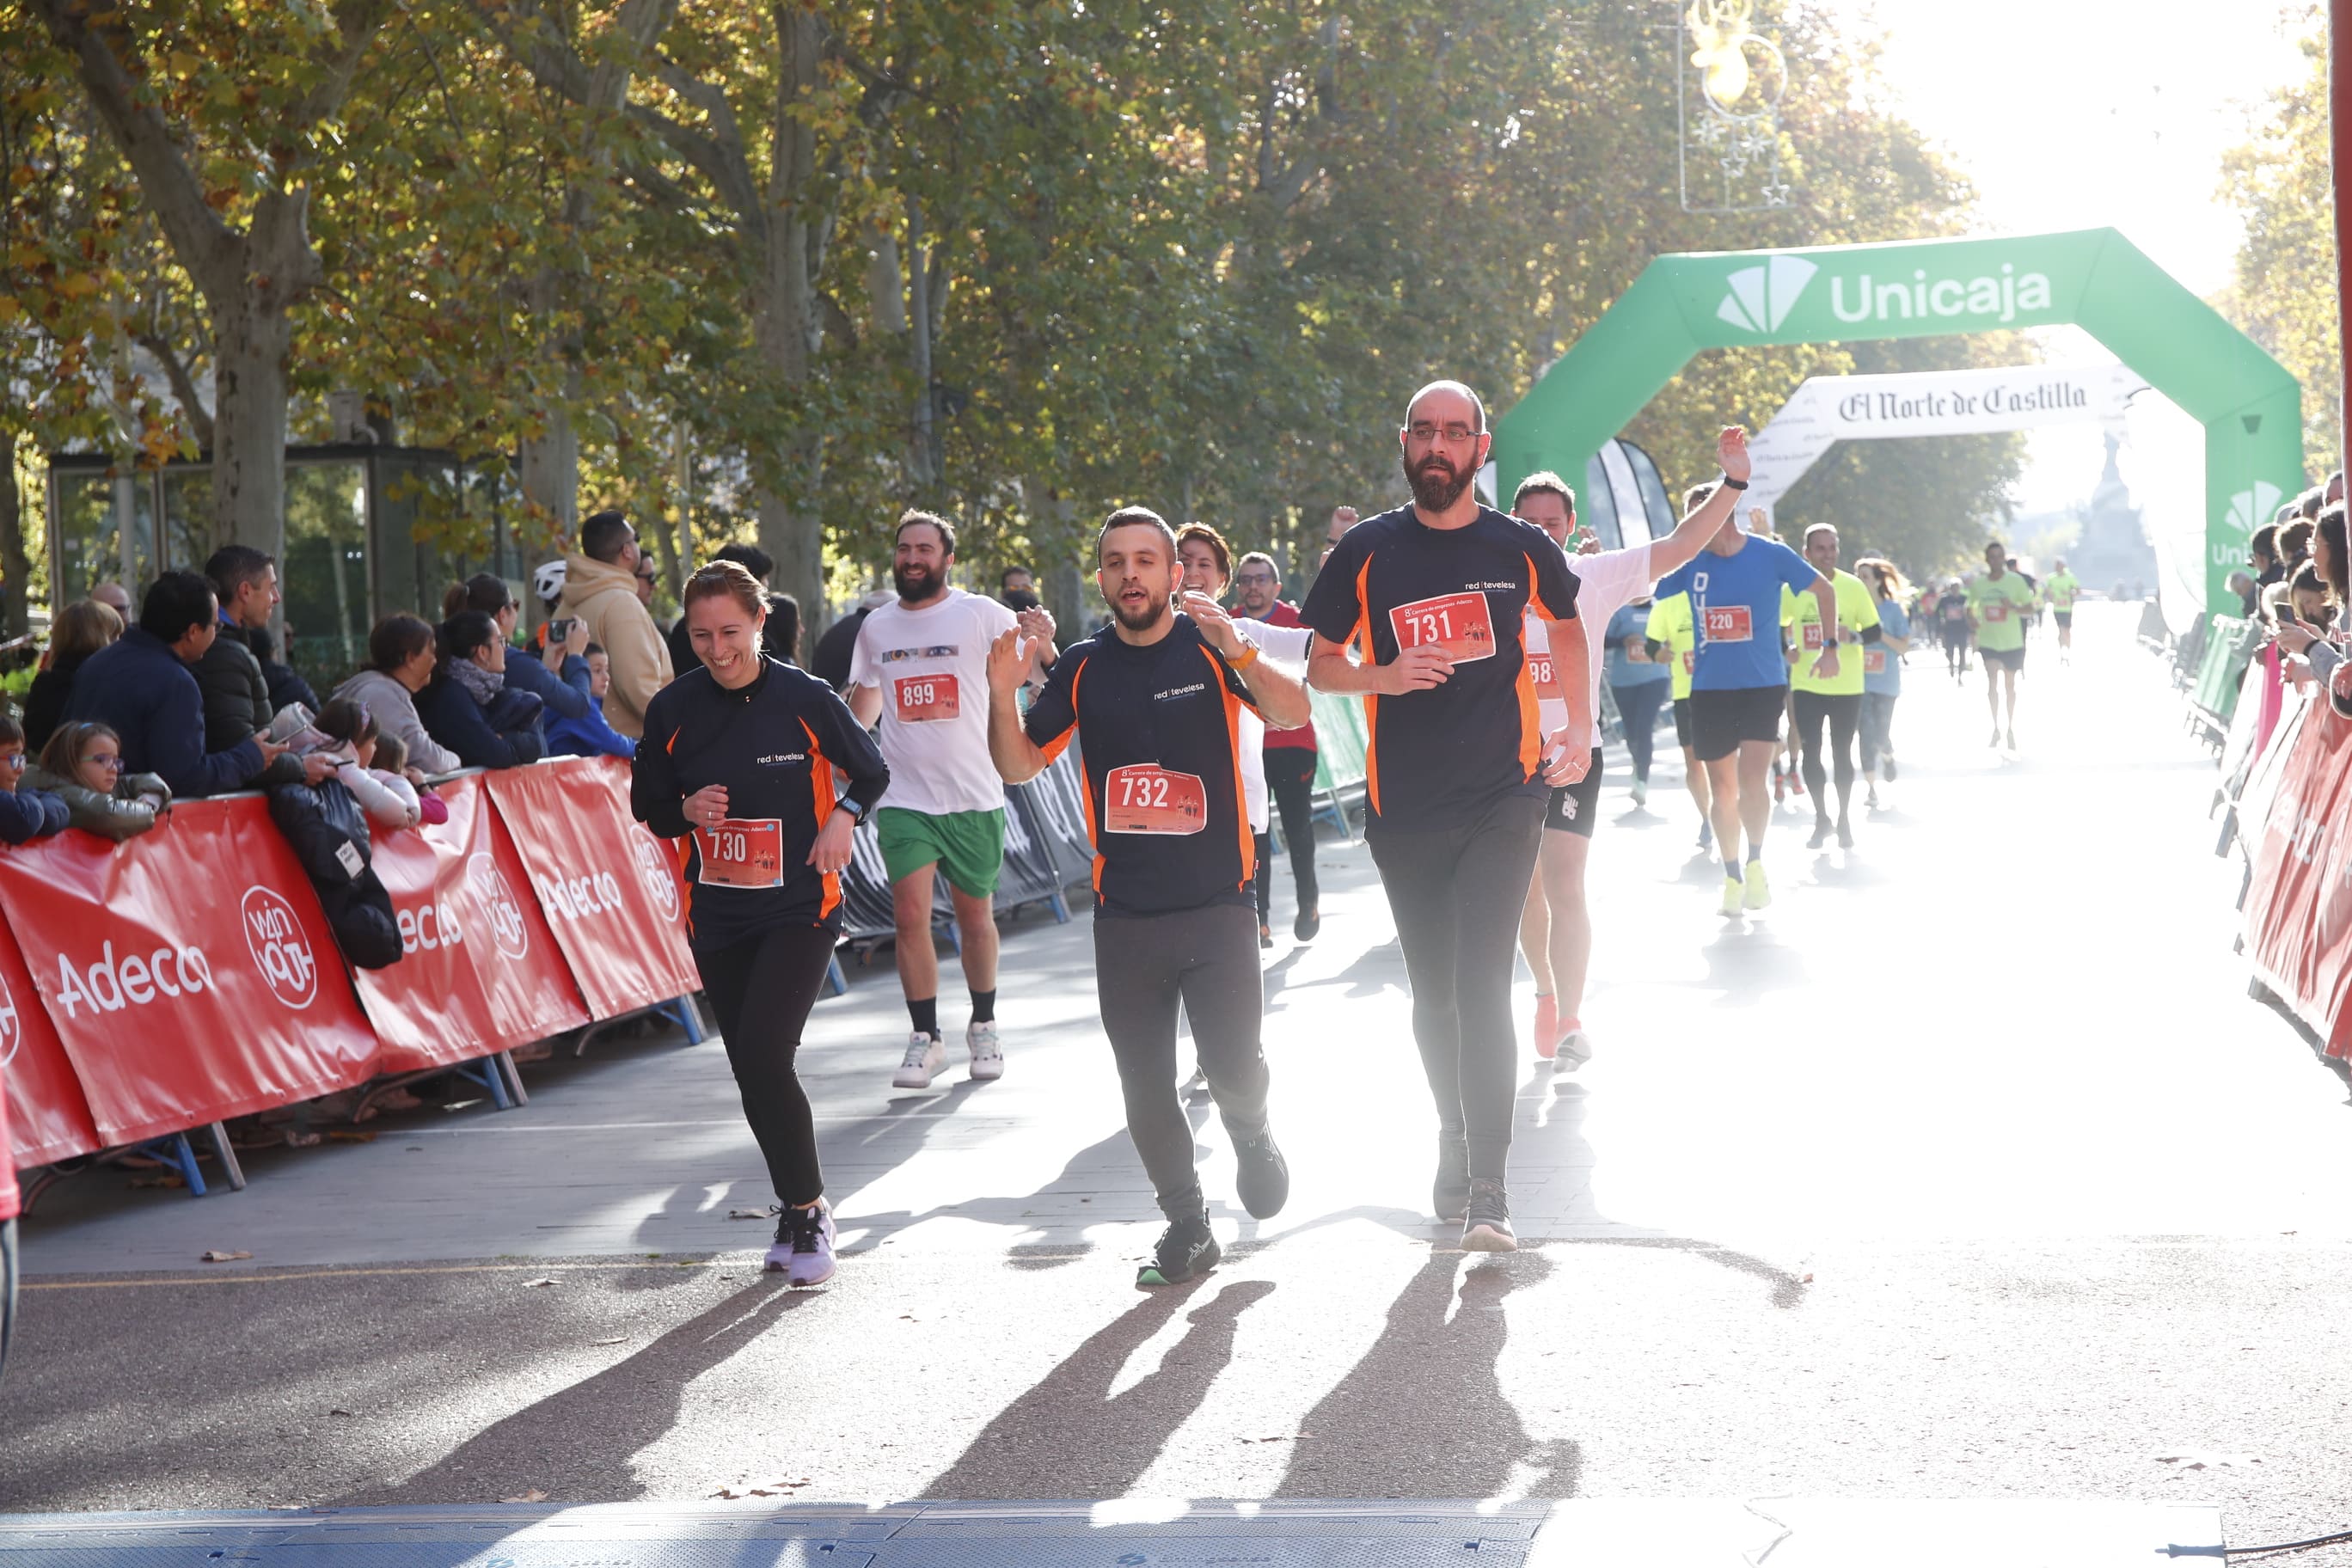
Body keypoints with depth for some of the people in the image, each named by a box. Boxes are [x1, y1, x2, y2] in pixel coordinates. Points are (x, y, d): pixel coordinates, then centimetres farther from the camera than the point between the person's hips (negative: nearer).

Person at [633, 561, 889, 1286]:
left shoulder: (806, 700, -8)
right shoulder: (674, 709, -2)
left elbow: (872, 772, 7)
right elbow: (647, 804, 9)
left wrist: (843, 817, -14)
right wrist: (687, 811, -13)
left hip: (799, 908, -4)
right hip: (716, 919, 4)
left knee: (763, 1052, -19)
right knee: (751, 1071, 9)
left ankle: (807, 1210, -3)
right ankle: (799, 1211, 27)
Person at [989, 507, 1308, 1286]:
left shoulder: (1211, 647, -4)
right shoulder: (1084, 667, 7)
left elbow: (1292, 712, -18)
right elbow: (1020, 765, 8)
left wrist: (1239, 654, -36)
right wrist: (1002, 694, -11)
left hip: (1217, 905, -3)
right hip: (1124, 914, 3)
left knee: (1232, 1067, -12)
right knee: (1145, 1089, 6)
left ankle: (1252, 1135, 23)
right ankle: (1187, 1226, 23)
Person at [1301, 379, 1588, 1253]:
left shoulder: (1522, 549, 1)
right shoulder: (1367, 551, 0)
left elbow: (1567, 622, 22)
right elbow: (1320, 665, 9)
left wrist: (1580, 728, 13)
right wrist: (1383, 676, -12)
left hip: (1504, 798, -2)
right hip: (1404, 809, 2)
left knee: (1483, 986, -13)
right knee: (1434, 992, 12)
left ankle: (1488, 1189, -12)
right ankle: (1456, 1139, 33)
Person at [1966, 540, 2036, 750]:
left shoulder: (2016, 581, -6)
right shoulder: (1977, 584, 0)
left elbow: (2029, 607, -2)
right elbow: (1970, 607, 14)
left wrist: (2013, 606, -23)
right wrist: (1971, 619, -9)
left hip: (2012, 642, 0)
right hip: (1988, 641, 0)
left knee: (2010, 685, 12)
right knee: (1992, 680, -18)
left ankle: (2010, 729, 27)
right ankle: (1996, 727, -9)